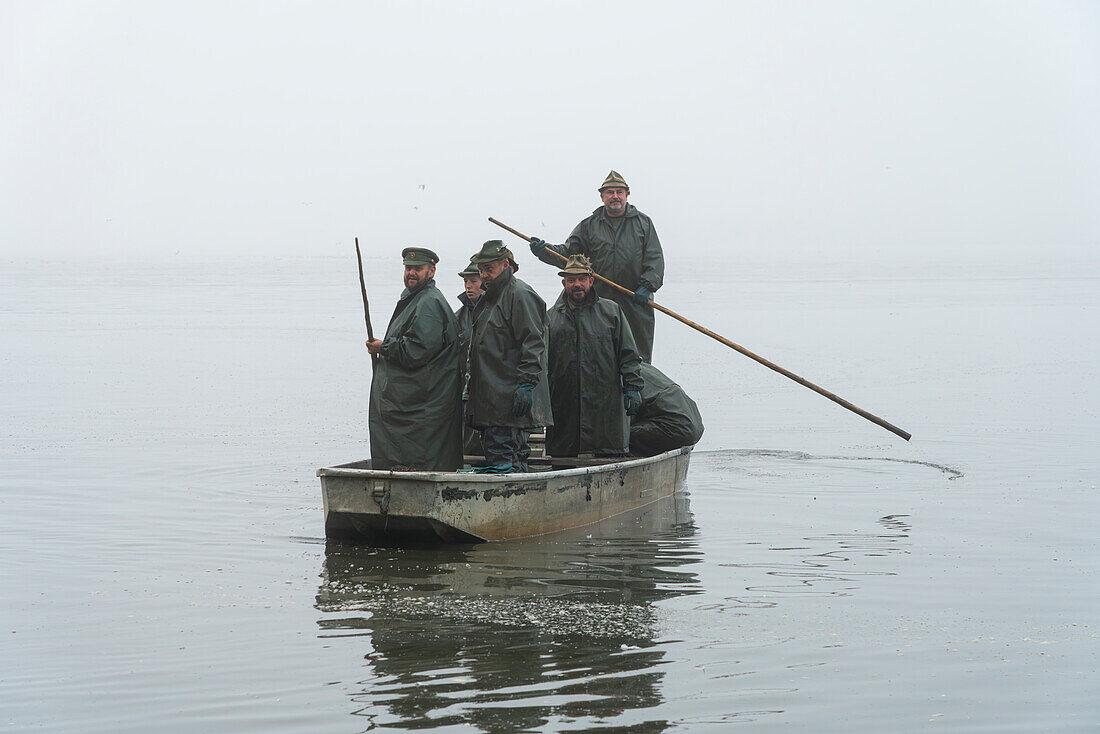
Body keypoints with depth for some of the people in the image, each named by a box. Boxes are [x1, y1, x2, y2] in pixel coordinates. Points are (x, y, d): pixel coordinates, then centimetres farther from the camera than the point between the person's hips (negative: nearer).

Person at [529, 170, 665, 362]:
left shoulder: (643, 222, 10)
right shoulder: (589, 226, 12)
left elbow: (655, 258, 4)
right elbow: (568, 252, 7)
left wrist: (647, 286, -10)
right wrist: (544, 251, -11)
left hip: (637, 302, -1)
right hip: (600, 299, 1)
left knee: (640, 357, 0)